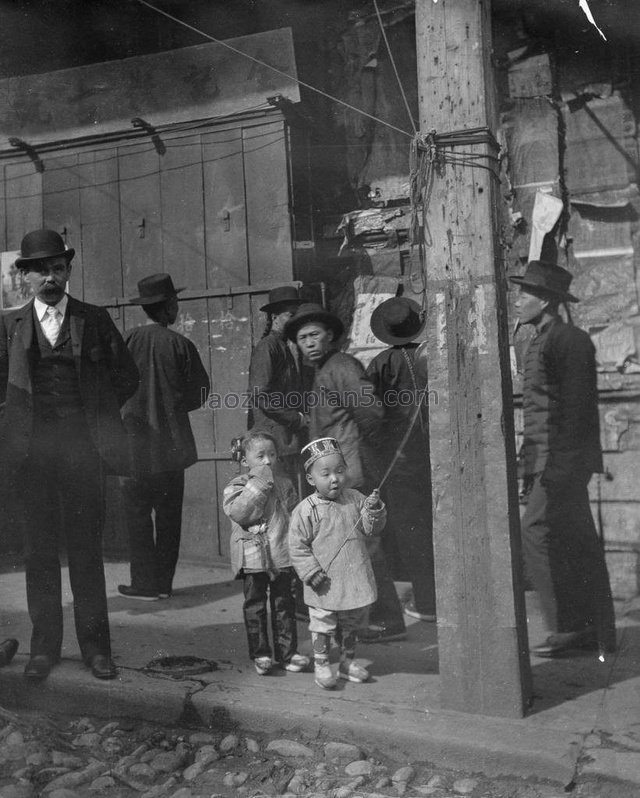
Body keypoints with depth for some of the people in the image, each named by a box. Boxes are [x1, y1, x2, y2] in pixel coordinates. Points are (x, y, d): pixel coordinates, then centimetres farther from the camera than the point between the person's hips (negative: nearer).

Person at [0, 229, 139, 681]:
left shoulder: (95, 320, 6)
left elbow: (127, 378, 10)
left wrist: (95, 413, 7)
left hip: (82, 446, -1)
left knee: (87, 548, 2)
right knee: (39, 550, 6)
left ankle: (95, 646, 11)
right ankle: (45, 647, 16)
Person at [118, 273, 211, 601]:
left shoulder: (129, 340, -6)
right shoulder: (181, 344, -4)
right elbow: (199, 392, 1)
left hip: (135, 441, -2)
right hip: (172, 443, 2)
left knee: (138, 512, 4)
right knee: (169, 514, 11)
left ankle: (145, 583, 4)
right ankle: (164, 582, 18)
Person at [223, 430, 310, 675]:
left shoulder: (284, 484, 9)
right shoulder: (237, 486, -5)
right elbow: (239, 512, -22)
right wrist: (258, 483, -21)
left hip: (282, 556, 4)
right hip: (253, 558, -3)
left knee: (284, 605, 10)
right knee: (255, 606, 6)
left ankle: (287, 652, 20)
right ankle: (260, 653, 18)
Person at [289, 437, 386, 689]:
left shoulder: (355, 499, -1)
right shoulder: (306, 511, -14)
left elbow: (371, 528, 0)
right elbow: (297, 546, -11)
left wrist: (374, 510, -18)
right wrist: (312, 572, -17)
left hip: (355, 580, 5)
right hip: (326, 585, -4)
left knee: (351, 625, 19)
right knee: (322, 625, 7)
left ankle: (348, 662, 36)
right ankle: (321, 665, 23)